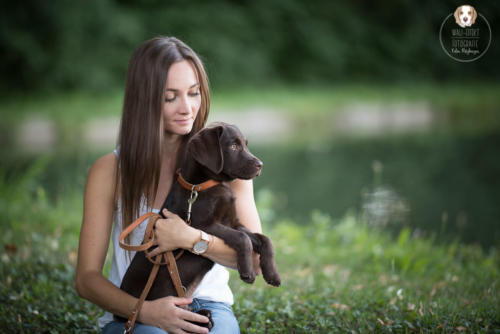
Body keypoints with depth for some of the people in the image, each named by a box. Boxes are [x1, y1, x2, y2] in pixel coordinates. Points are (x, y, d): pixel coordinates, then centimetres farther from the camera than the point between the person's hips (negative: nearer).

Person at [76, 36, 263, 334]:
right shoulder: (109, 172, 0)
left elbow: (256, 258, -4)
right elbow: (87, 278, -2)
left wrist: (192, 239, -21)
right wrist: (146, 310, -21)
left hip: (208, 306, 1)